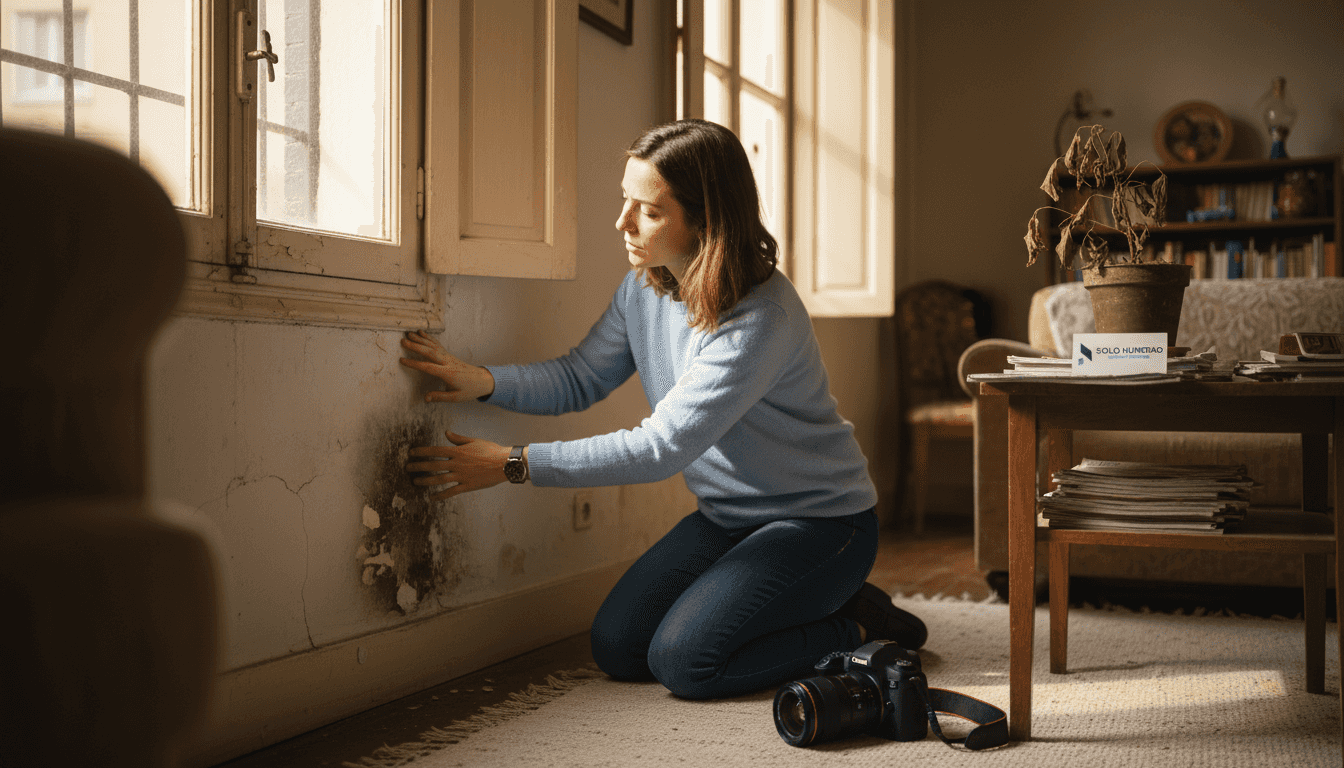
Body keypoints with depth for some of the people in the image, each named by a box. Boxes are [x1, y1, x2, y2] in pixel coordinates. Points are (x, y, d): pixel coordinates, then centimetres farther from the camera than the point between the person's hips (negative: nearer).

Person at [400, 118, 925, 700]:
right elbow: (580, 379, 2)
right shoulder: (644, 287, -4)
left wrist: (512, 464, -30)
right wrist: (484, 380, -19)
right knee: (617, 647, 0)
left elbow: (663, 447, -31)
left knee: (684, 659, -20)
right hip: (726, 517, 8)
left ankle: (857, 629, 2)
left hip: (819, 521, -8)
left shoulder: (762, 318, -30)